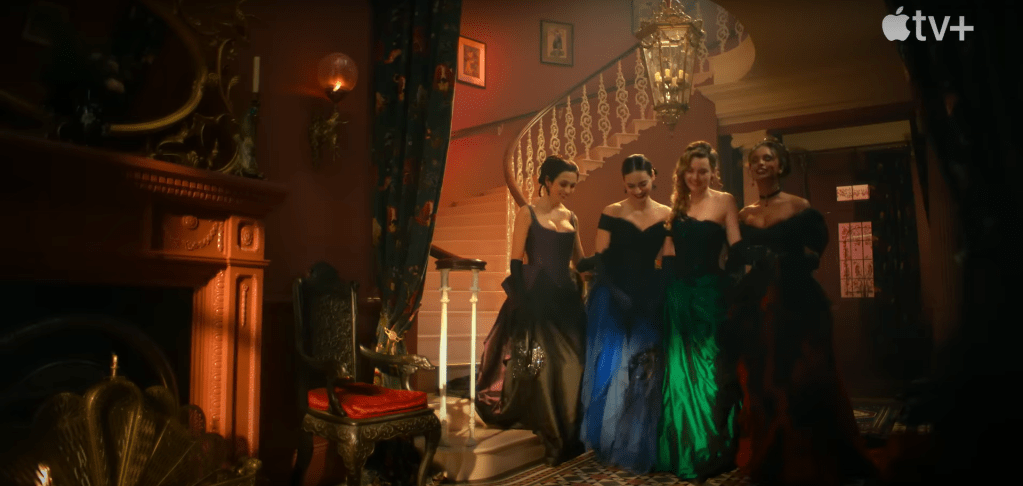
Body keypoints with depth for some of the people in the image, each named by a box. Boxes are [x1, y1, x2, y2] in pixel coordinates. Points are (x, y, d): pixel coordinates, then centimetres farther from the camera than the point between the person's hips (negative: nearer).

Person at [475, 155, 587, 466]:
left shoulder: (571, 218, 12)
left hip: (566, 298, 5)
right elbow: (516, 261, -9)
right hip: (537, 297, -5)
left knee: (571, 365, 7)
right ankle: (550, 438, 13)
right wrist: (522, 299, -16)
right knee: (540, 366, -1)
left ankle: (569, 435, 22)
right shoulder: (528, 213, -3)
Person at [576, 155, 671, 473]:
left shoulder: (667, 215, 5)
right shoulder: (611, 213, -1)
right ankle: (609, 443, 20)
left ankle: (636, 447, 22)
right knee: (611, 369, 2)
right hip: (612, 299, -2)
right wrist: (617, 293, -19)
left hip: (649, 300, 2)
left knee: (644, 375, 5)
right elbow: (600, 260, -5)